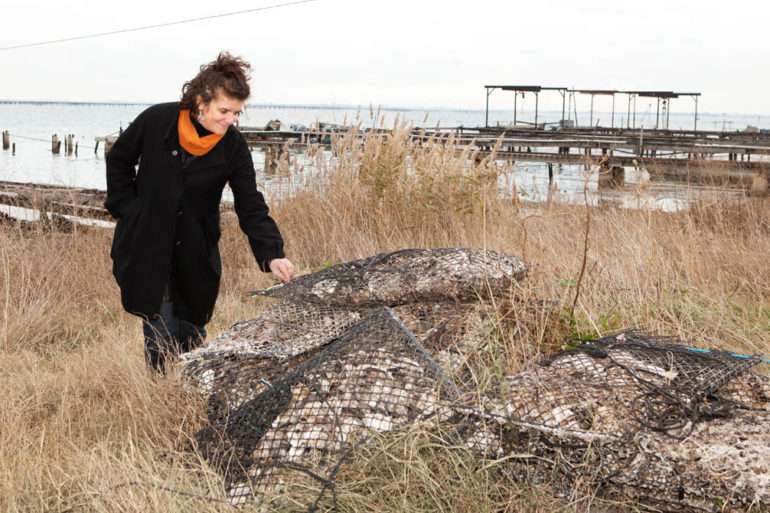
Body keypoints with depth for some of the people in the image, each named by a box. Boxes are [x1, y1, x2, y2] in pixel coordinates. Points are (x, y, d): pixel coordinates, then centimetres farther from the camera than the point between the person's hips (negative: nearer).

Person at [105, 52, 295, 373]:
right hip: (147, 244, -2)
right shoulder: (157, 121, -15)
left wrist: (272, 255, -26)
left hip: (195, 252, 2)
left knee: (191, 330, 10)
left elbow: (251, 207, -13)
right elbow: (118, 159, 2)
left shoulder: (234, 147, -12)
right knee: (160, 332, -2)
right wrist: (126, 209, -3)